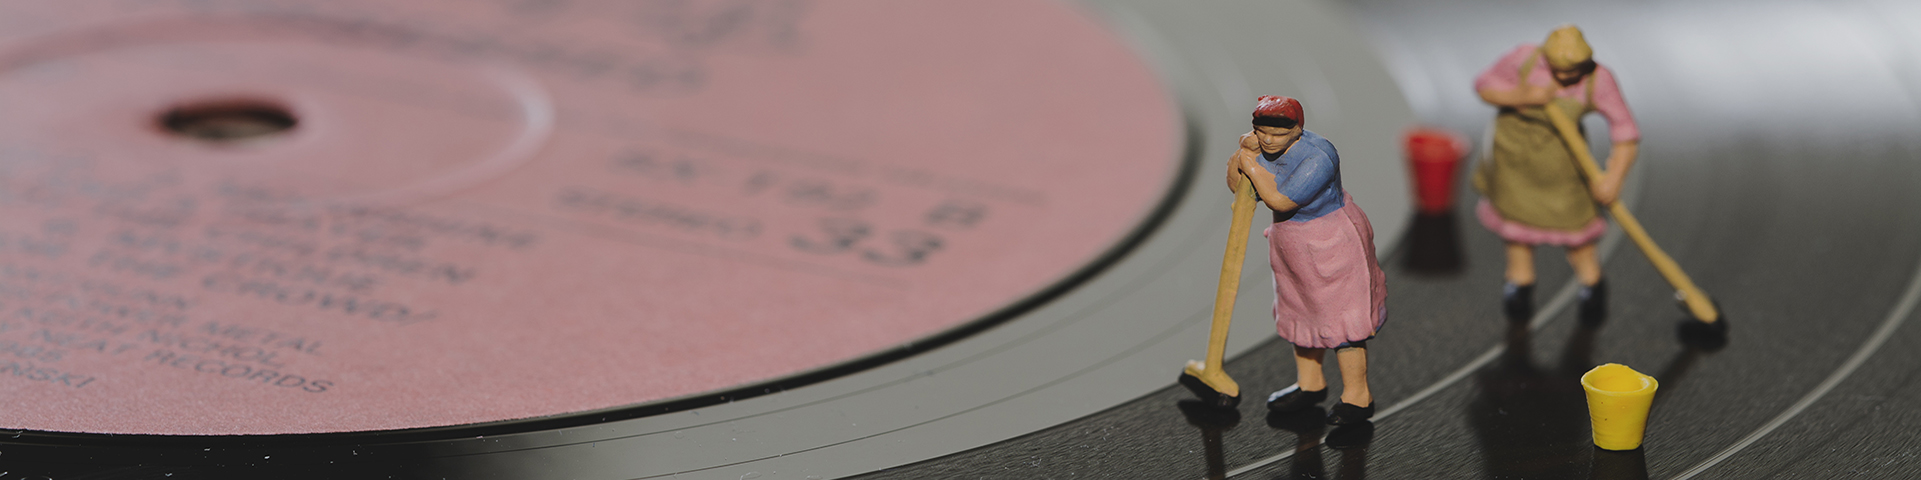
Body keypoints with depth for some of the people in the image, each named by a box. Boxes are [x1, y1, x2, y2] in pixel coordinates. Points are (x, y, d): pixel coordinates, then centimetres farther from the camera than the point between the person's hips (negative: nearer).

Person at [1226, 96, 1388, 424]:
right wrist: (1244, 151, -16)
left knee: (1337, 315, 0)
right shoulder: (1266, 148, -8)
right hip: (1293, 243, 8)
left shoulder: (1317, 158, -32)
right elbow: (1238, 185, 1)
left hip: (1329, 244, -8)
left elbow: (1279, 200, -33)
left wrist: (1252, 164, -22)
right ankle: (1311, 384, 37)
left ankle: (1358, 396, 13)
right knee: (1300, 308, 20)